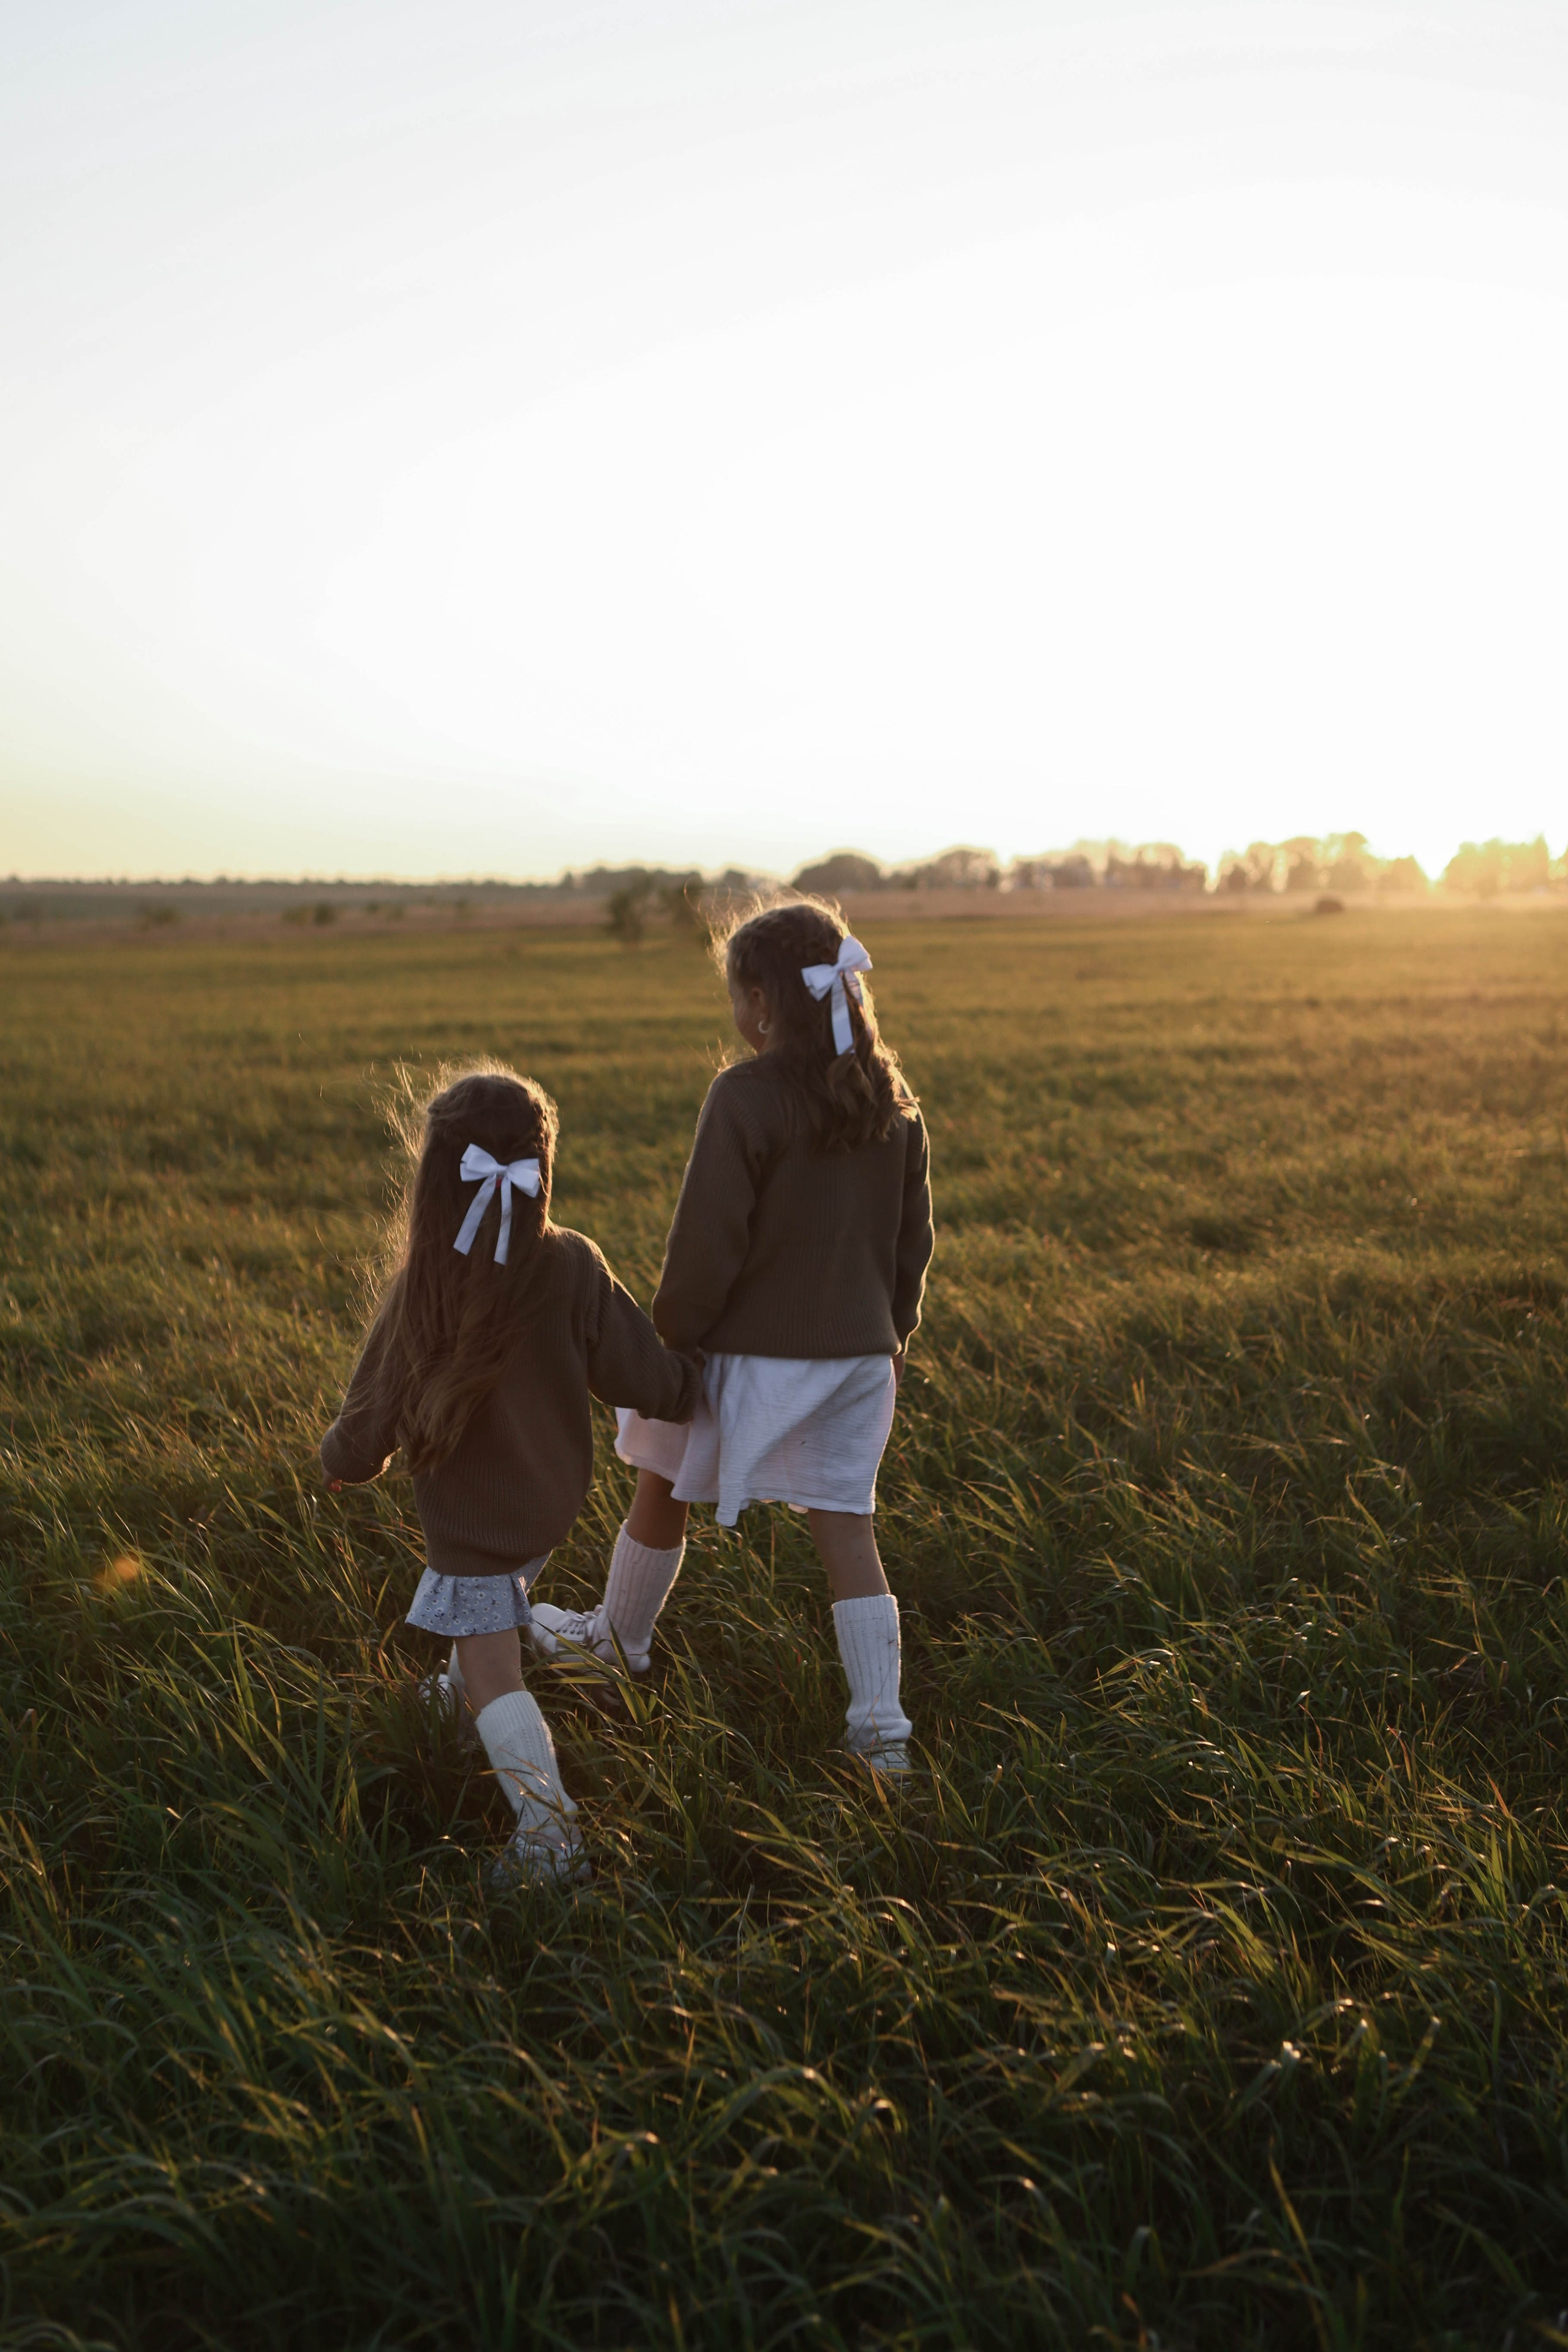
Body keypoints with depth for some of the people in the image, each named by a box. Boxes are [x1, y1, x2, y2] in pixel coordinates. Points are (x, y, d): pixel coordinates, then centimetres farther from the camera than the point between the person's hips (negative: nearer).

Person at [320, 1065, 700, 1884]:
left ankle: (547, 1827, -10)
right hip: (552, 1500, 5)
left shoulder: (420, 1294, -26)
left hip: (469, 1518, -5)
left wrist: (340, 1464, 8)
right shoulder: (573, 1267, -19)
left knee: (494, 1678, 2)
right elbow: (645, 1378, -11)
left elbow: (370, 1426, -16)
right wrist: (697, 1383, 11)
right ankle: (464, 1686, 57)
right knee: (492, 1614, 34)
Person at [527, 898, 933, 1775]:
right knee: (848, 1530, 10)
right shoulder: (892, 1097, 2)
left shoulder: (746, 1097, -18)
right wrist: (896, 1326, 24)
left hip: (752, 1349, -5)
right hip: (858, 1353, 6)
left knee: (662, 1491, 18)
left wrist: (666, 1343, -7)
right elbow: (913, 1234, 11)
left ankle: (620, 1638, 39)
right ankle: (882, 1727, 10)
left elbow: (706, 1244, -18)